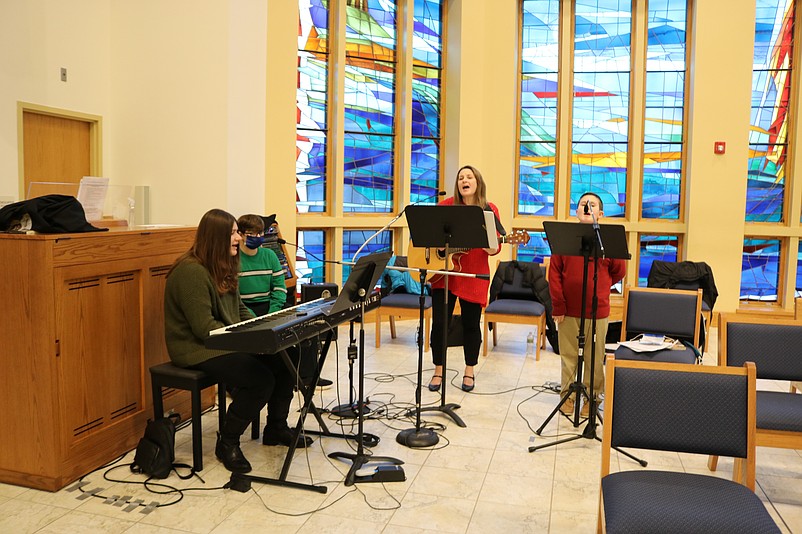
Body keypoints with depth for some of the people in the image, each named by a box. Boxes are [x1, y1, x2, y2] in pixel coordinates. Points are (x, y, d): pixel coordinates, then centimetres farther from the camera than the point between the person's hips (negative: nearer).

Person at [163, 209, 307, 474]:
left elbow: (240, 310, 18)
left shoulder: (225, 267, 11)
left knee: (284, 359, -7)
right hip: (196, 348, -9)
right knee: (261, 378, -26)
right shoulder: (191, 272, -20)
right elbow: (204, 327, -24)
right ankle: (227, 443, -5)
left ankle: (276, 427, 13)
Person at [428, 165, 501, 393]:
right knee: (439, 322, 2)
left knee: (471, 323, 8)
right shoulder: (447, 205, 2)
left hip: (474, 276, -1)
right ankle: (438, 371, 19)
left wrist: (487, 244, -23)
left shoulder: (489, 210, 0)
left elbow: (496, 248, -1)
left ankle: (469, 372, 25)